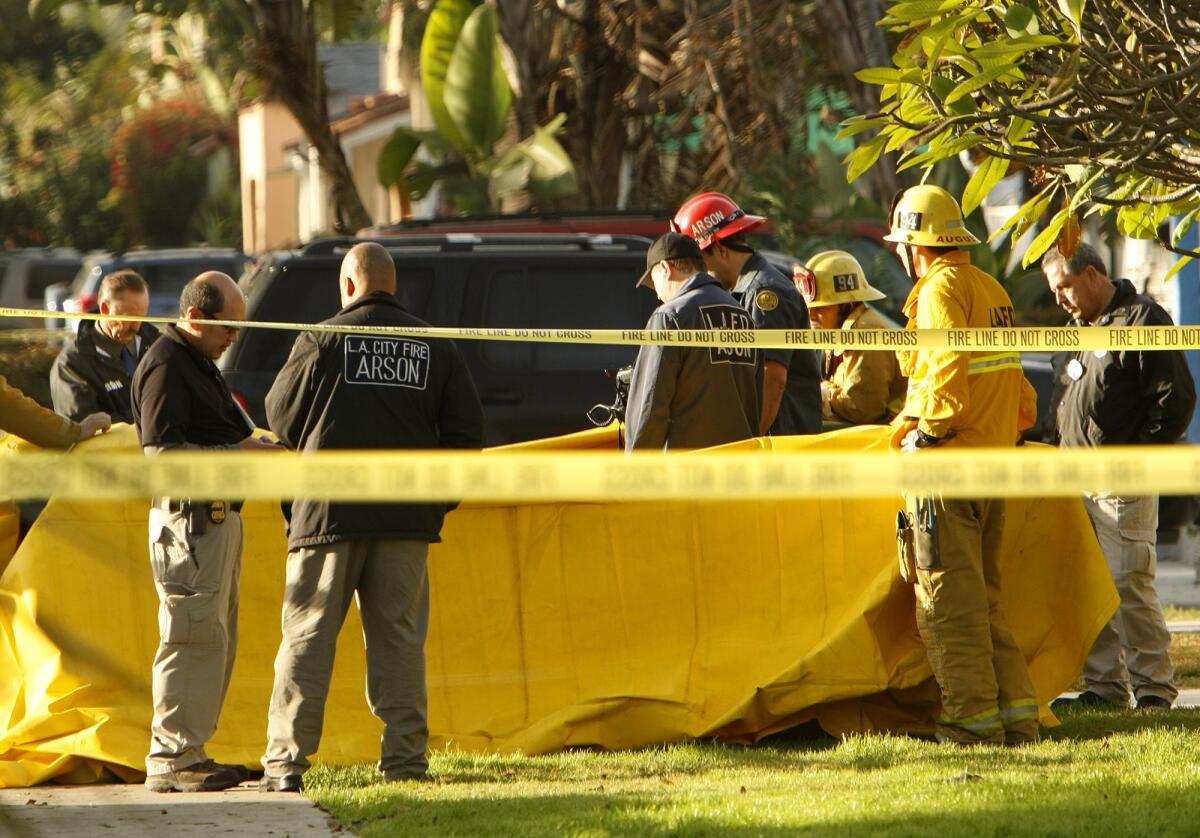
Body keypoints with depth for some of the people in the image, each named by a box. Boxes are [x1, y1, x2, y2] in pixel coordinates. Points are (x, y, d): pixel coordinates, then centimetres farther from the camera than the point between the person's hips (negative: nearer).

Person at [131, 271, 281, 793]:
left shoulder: (199, 363, 20)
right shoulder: (165, 367, -13)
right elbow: (162, 452, -20)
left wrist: (253, 447, 10)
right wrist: (238, 454, -20)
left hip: (217, 516, 11)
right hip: (189, 520, -11)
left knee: (217, 638, 13)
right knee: (193, 636, -11)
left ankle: (190, 752, 17)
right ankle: (171, 759, -9)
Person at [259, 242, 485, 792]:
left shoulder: (321, 341, -3)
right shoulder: (436, 348, 6)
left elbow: (280, 417, 4)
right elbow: (466, 431, 6)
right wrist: (436, 499, 14)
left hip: (329, 514, -3)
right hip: (406, 520, 3)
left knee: (307, 638, 1)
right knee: (399, 639, 8)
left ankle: (286, 762, -2)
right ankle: (405, 760, 4)